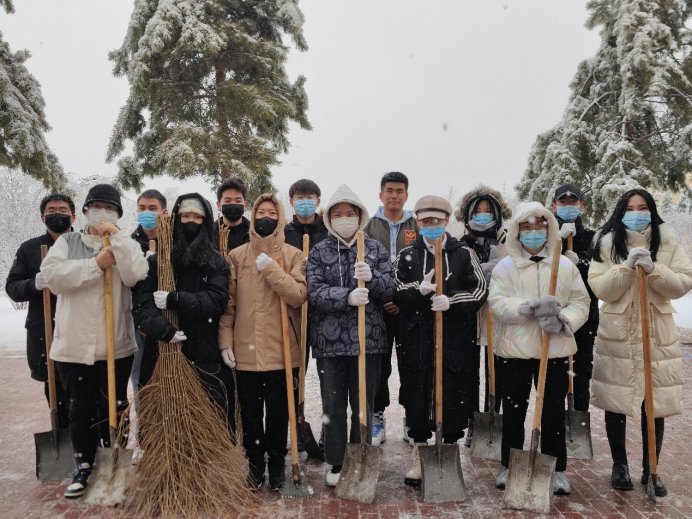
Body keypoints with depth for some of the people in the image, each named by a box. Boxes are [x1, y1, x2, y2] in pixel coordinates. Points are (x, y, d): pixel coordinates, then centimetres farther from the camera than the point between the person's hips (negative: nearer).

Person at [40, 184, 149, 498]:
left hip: (116, 346, -1)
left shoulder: (125, 246, 5)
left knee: (114, 409, 10)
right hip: (73, 345, 1)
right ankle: (84, 466, 27)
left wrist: (118, 236, -16)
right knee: (79, 410, 11)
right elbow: (52, 275, -11)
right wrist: (96, 264, -16)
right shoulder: (67, 242, 7)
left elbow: (136, 275, -16)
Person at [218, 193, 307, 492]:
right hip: (245, 350, 1)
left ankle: (277, 464, 28)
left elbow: (299, 295, -13)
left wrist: (270, 268, -17)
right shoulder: (237, 256, 5)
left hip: (282, 351, -1)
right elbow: (228, 302, 3)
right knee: (250, 413, 12)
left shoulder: (293, 256, 2)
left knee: (278, 413, 10)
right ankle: (254, 464, 29)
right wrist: (225, 340, -3)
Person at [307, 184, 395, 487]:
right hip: (330, 341, 0)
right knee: (333, 406, 8)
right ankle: (336, 463, 26)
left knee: (364, 405, 10)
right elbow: (315, 291, -8)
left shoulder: (376, 249, 7)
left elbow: (390, 292, 1)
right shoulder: (318, 252, 5)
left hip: (368, 340, 0)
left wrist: (372, 278, -19)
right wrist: (348, 296, -22)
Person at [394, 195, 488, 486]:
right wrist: (420, 289, -18)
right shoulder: (407, 256, 8)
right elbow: (394, 294, 0)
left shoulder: (463, 255, 5)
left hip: (455, 342, 0)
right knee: (417, 399, 6)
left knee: (454, 400, 5)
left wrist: (451, 301, -17)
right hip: (417, 340, 1)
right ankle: (419, 460, 23)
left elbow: (480, 291, -1)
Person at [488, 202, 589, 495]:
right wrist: (530, 307, -25)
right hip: (514, 350, 0)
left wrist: (562, 319, -21)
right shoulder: (505, 267, 1)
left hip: (554, 351, 1)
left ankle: (557, 470, 24)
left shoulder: (565, 266, 5)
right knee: (513, 412, 10)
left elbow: (581, 303, -1)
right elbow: (496, 303, -11)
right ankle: (509, 466, 25)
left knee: (554, 412, 9)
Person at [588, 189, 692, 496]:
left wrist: (653, 269, -18)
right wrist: (626, 267, -19)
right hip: (617, 335, -1)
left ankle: (651, 471, 23)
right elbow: (599, 289, -7)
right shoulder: (607, 243, 0)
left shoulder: (667, 242, 3)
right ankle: (619, 466, 26)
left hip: (658, 335, 1)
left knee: (655, 406, 5)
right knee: (615, 404, 7)